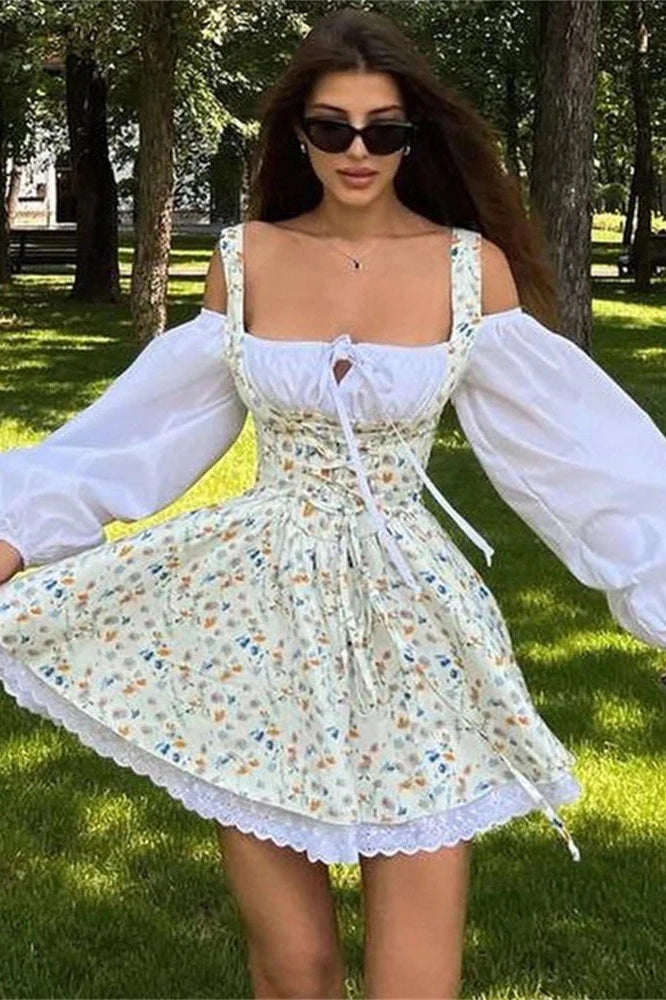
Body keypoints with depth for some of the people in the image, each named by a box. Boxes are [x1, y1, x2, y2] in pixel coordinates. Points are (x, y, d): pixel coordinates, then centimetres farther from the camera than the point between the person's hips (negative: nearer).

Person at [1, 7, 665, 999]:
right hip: (258, 608, 1)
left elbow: (564, 438, 1)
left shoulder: (473, 266, -3)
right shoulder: (246, 256, 2)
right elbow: (166, 422, 9)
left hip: (406, 618, -1)